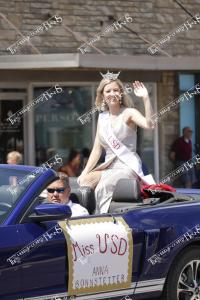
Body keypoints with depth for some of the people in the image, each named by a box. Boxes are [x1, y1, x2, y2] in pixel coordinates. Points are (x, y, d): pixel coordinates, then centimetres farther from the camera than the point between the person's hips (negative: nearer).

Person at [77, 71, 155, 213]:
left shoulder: (128, 113, -3)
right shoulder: (102, 118, 14)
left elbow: (149, 125, -24)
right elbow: (97, 149, 14)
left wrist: (146, 98, -32)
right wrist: (85, 172, 4)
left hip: (128, 166, -6)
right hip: (109, 166, 6)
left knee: (104, 185, -29)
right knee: (85, 180, -18)